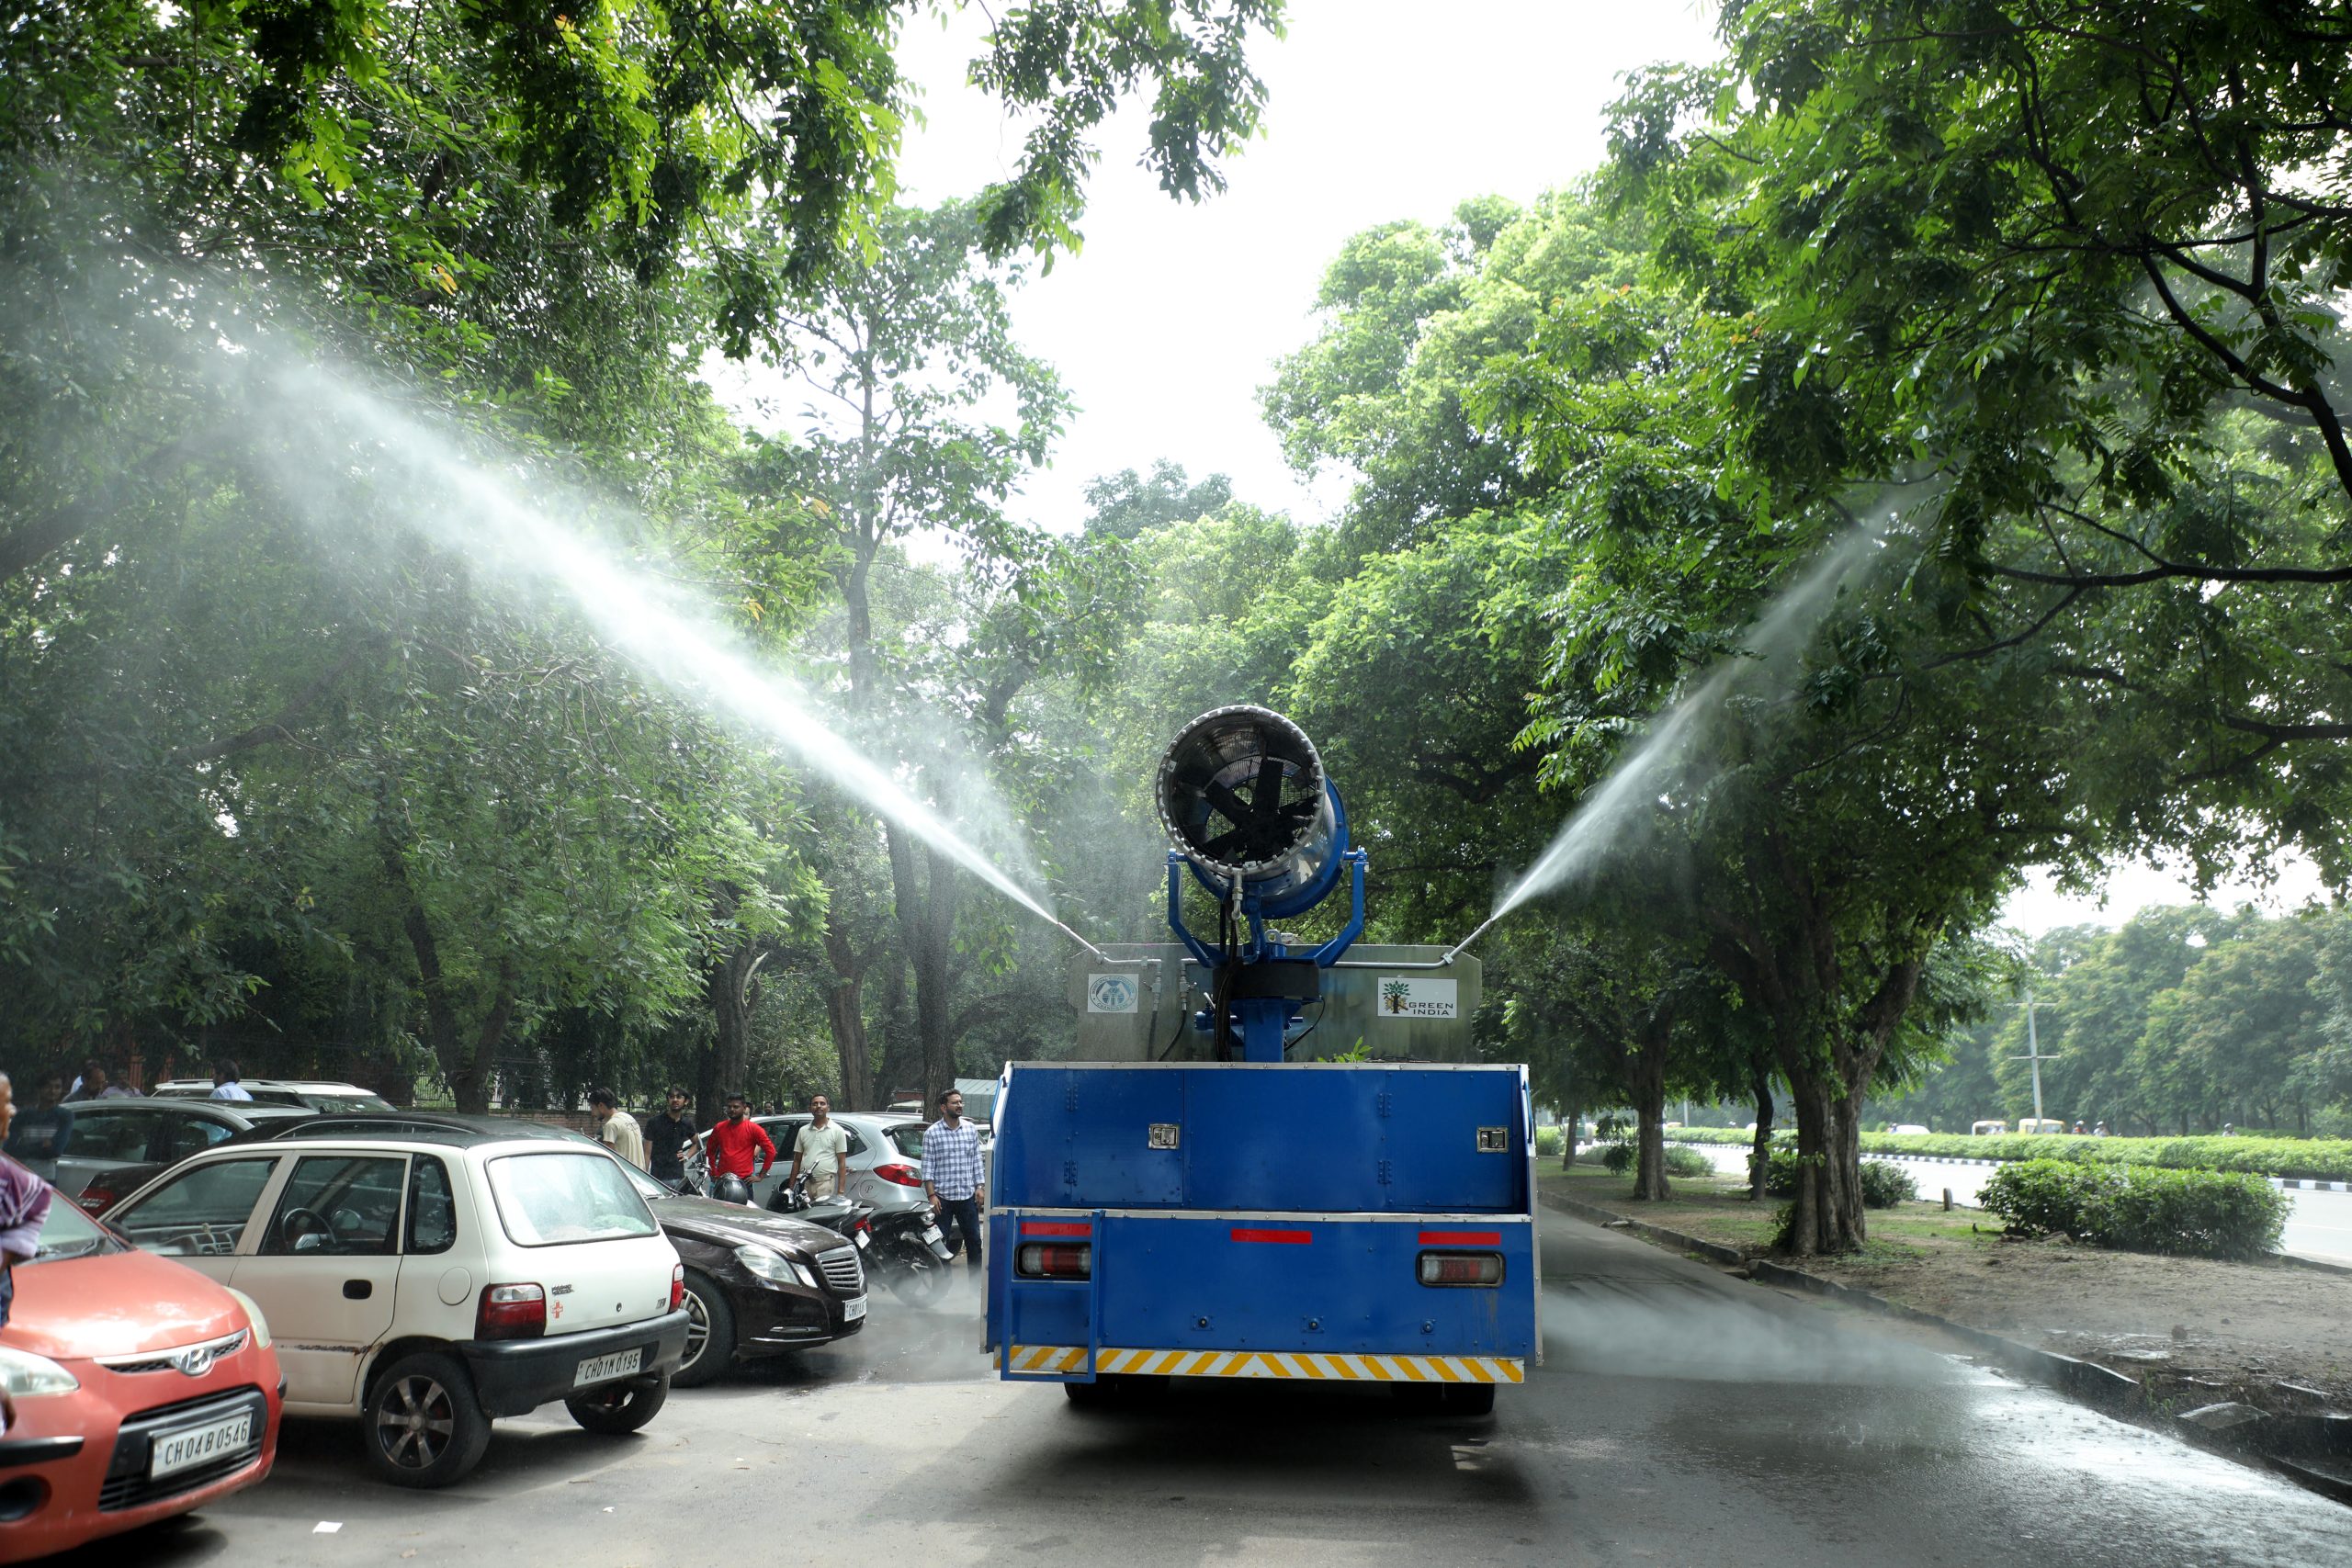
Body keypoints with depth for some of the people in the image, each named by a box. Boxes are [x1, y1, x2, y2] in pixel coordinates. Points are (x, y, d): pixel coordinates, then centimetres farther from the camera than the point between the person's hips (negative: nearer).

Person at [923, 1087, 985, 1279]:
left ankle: (976, 1280, 17)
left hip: (968, 1196, 3)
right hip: (943, 1198, -3)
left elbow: (977, 1161, 12)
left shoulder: (971, 1129, 7)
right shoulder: (932, 1133, -3)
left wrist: (980, 1187, 4)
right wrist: (932, 1195, -11)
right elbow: (928, 1167, -5)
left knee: (974, 1241, 7)